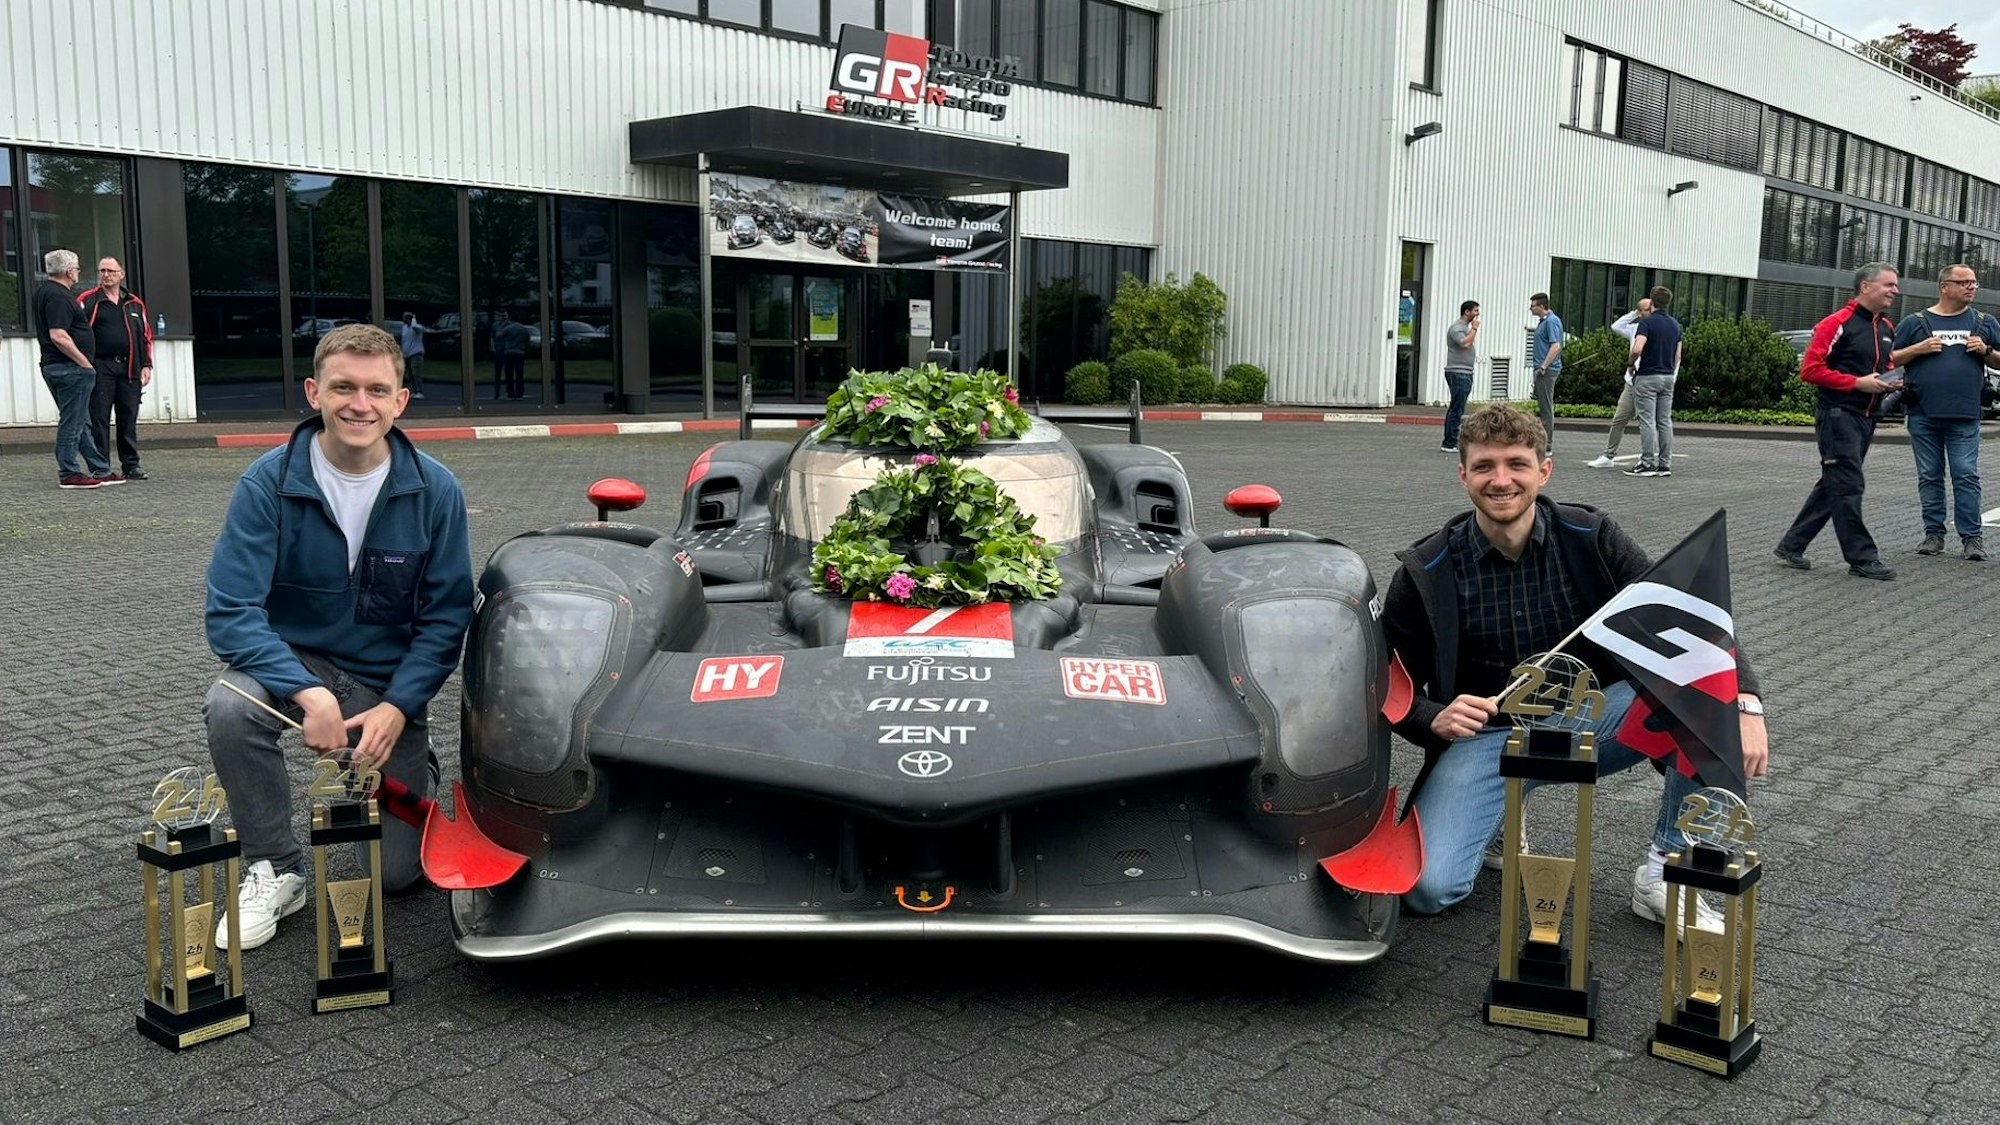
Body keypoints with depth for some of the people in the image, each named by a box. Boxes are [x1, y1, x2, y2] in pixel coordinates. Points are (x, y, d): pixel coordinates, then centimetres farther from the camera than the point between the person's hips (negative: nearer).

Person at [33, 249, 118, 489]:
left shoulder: (44, 292, 16)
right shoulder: (58, 296, -16)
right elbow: (58, 336, -24)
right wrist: (84, 362, -18)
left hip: (53, 366, 11)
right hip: (70, 367, -11)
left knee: (81, 422, 13)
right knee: (72, 422, -4)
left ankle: (101, 470, 20)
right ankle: (69, 474, 0)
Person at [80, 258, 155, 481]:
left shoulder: (135, 303, 15)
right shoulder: (88, 301, 4)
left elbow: (145, 335, 16)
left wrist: (146, 365, 8)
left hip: (129, 369, 3)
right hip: (100, 368, -3)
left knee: (129, 418, 6)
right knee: (99, 419, -2)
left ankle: (131, 466, 12)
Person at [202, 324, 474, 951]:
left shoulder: (435, 491, -11)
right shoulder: (269, 483, -15)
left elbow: (446, 617, -6)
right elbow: (230, 612, -19)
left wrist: (396, 708, -19)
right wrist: (308, 693, -33)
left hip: (391, 686, 0)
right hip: (293, 664, 0)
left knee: (396, 873, -4)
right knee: (230, 706, -35)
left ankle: (413, 773, 31)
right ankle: (276, 872, -12)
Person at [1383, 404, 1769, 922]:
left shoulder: (1592, 538, -5)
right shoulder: (1424, 574, -8)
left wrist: (1746, 703, -24)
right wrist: (1435, 719, -26)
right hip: (1486, 736, -2)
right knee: (1428, 889, -24)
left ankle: (1664, 870, -10)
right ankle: (1493, 818, 13)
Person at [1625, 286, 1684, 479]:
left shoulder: (1647, 322, -12)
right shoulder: (1675, 325, 10)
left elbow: (1637, 349, -24)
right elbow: (1678, 357, 12)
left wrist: (1632, 364, -6)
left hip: (1647, 377, -7)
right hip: (1668, 377, 7)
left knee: (1647, 421, -6)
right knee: (1665, 421, 8)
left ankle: (1647, 464, -7)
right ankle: (1665, 465, 8)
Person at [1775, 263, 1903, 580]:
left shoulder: (1887, 329, 15)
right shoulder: (1838, 324, -11)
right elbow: (1810, 369, -15)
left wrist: (1889, 381, 6)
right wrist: (1857, 382, -18)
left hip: (1867, 418, 9)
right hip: (1838, 414, -9)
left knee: (1834, 486, 11)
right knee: (1848, 486, -8)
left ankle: (1791, 546, 19)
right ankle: (1862, 558, -4)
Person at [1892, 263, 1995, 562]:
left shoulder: (1984, 323, 12)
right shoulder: (1915, 322, 7)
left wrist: (1986, 351, -4)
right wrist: (1919, 349, -8)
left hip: (1964, 417, 0)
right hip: (1923, 416, 0)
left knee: (1967, 476, -5)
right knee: (1929, 478, 5)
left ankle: (1971, 537, 0)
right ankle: (1934, 533, 13)